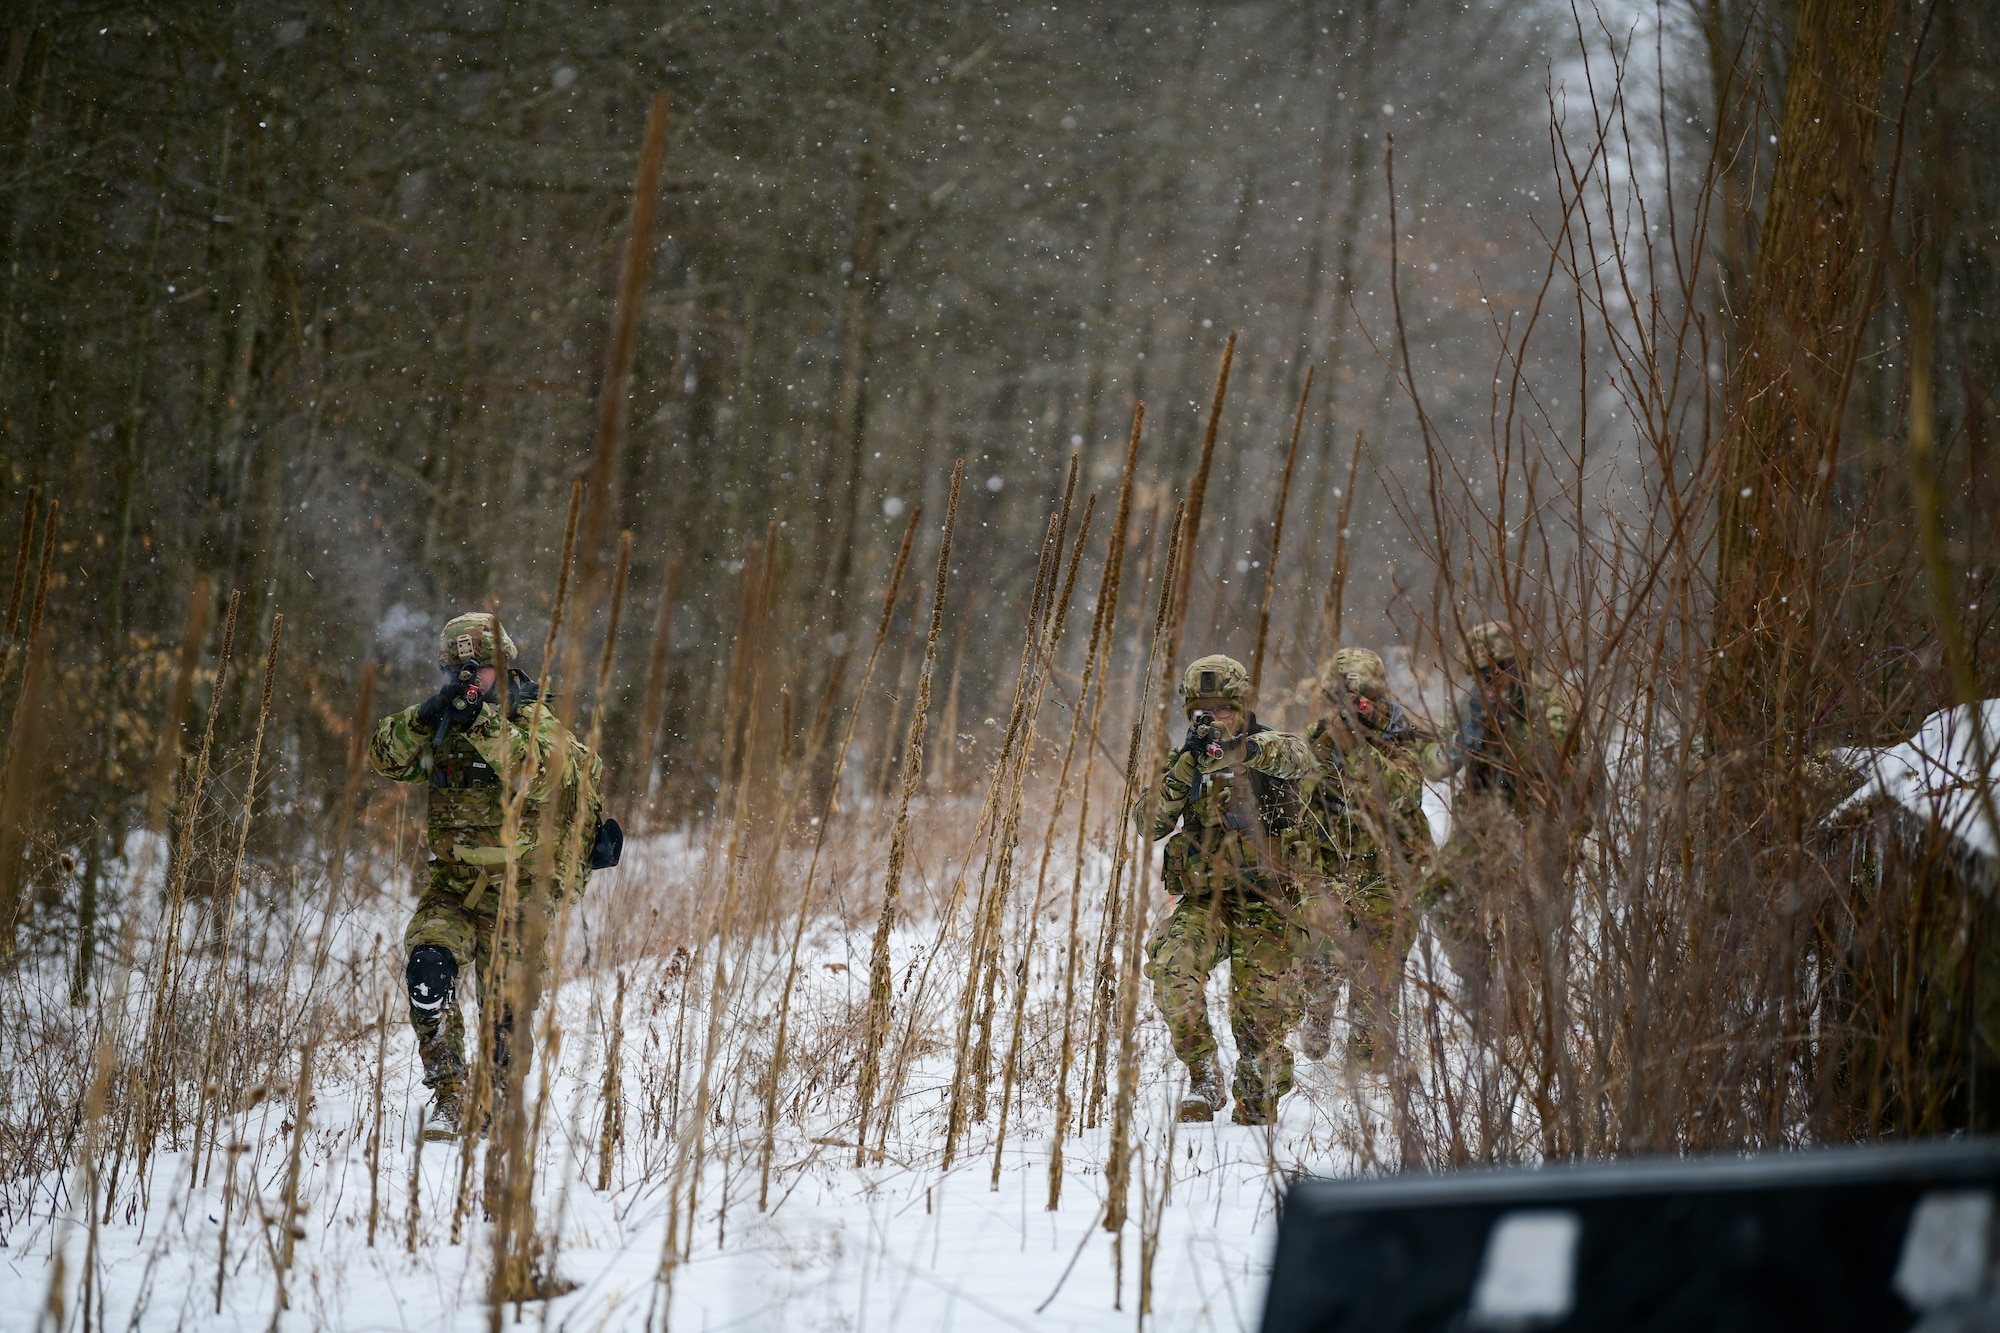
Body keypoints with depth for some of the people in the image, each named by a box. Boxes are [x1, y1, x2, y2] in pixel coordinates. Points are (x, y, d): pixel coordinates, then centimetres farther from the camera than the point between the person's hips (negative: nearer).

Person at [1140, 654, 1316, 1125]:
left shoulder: (1271, 749, 3)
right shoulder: (1188, 761, 11)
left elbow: (1299, 758, -17)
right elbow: (1152, 823, -1)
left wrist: (1241, 749, -31)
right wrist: (1187, 767, -11)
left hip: (1264, 904, -2)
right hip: (1201, 900, 2)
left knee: (1260, 1021, -1)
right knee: (1171, 966, -26)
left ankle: (1257, 1106, 20)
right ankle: (1203, 1074, -16)